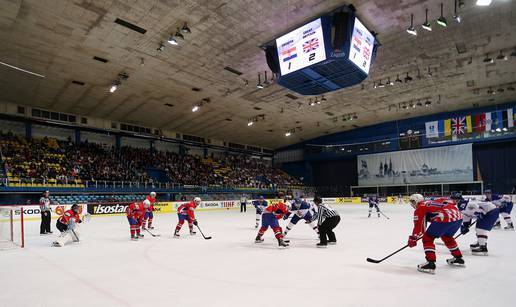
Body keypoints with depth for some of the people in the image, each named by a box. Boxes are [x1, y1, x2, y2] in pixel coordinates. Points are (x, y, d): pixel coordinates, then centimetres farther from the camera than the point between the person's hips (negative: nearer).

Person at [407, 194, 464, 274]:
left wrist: (413, 239, 12)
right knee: (447, 236, 33)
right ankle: (458, 258, 42)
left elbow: (418, 224, 4)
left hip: (446, 218, -8)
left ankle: (431, 263, -4)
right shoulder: (431, 202, 29)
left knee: (427, 238, 4)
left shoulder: (420, 208, 8)